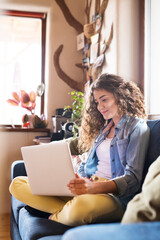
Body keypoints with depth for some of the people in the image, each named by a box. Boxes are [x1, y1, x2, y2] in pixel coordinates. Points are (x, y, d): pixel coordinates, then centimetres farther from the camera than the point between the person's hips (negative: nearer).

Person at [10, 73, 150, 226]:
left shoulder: (137, 127, 0)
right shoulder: (104, 127, 24)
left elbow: (132, 179, -10)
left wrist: (94, 187, -27)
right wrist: (75, 180, -4)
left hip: (114, 195, -7)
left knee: (79, 207, -43)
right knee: (17, 184, -5)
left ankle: (56, 217, -11)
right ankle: (67, 210, -18)